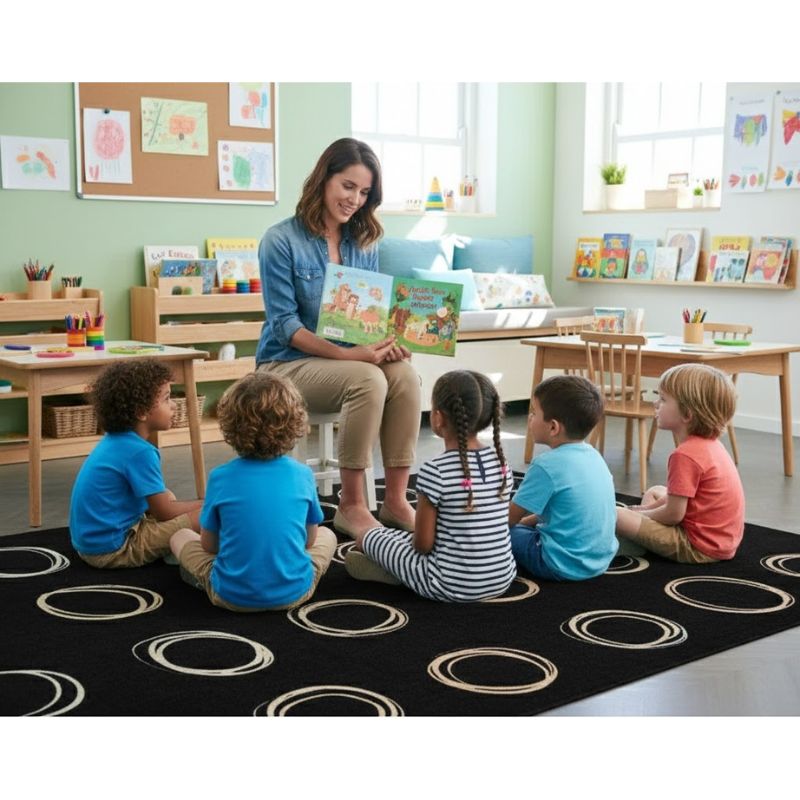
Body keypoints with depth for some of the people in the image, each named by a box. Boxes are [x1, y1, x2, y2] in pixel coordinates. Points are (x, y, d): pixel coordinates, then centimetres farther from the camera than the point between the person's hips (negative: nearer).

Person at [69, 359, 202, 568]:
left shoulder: (115, 441, 7)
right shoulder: (139, 452, -19)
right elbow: (164, 513, -12)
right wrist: (206, 504, 0)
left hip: (90, 539, 10)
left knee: (167, 497, 23)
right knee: (203, 516, -15)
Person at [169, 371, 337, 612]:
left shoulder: (220, 477, -10)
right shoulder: (303, 475, -7)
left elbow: (208, 544, 2)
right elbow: (309, 540, 6)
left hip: (232, 596, -1)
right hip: (294, 593, 1)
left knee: (180, 537, 22)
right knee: (327, 536, 28)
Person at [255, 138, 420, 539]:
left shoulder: (364, 243, 9)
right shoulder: (281, 240, -9)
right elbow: (285, 325, -14)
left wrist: (383, 341, -14)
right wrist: (347, 354, -25)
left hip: (354, 356, 5)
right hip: (289, 363, -5)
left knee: (405, 374, -26)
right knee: (368, 379, -33)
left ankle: (395, 500, -20)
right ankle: (351, 506, -22)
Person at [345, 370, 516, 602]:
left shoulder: (435, 472, -19)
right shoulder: (500, 463, -1)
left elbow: (423, 544, -14)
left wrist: (413, 540, 10)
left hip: (452, 587, -6)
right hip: (503, 578, 6)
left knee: (366, 536, 10)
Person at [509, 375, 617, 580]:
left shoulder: (547, 465, -20)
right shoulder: (593, 455, 5)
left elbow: (510, 518, -9)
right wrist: (527, 521, 21)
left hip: (564, 566, -8)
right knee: (523, 526, 26)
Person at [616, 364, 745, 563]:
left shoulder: (685, 455, -24)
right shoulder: (710, 444, 7)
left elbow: (673, 514, -20)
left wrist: (641, 514, -3)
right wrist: (648, 508, 12)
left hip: (699, 548, -10)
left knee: (615, 516, -15)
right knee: (654, 492, 28)